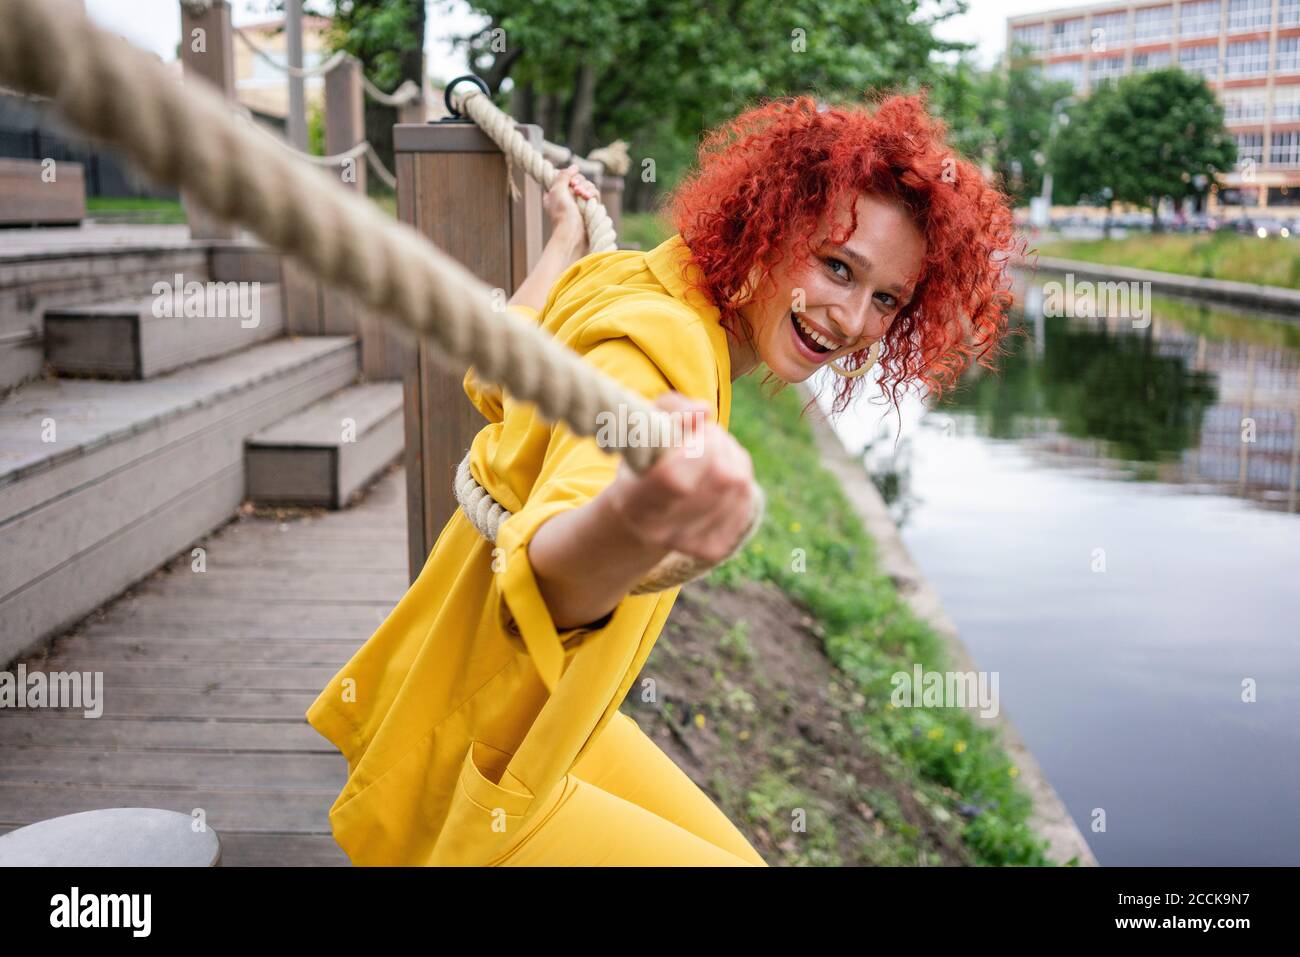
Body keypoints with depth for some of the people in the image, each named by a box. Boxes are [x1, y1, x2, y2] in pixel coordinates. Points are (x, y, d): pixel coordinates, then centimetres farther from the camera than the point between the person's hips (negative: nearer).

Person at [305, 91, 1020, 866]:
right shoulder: (655, 350, -29)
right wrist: (632, 520, -69)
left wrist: (567, 238, 28)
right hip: (472, 780, -9)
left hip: (533, 710, 9)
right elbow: (545, 576, -47)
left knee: (736, 855, 16)